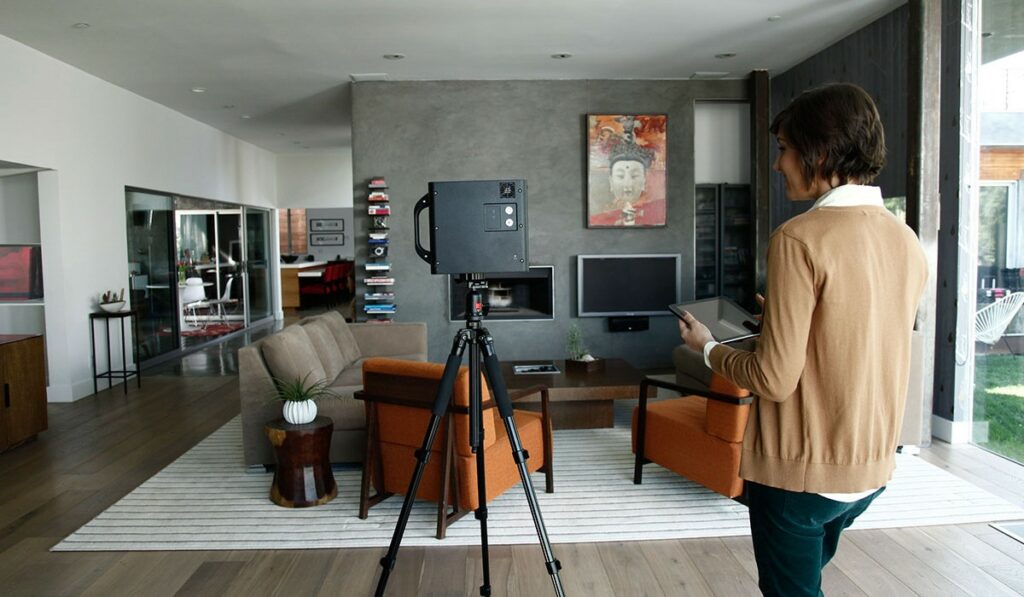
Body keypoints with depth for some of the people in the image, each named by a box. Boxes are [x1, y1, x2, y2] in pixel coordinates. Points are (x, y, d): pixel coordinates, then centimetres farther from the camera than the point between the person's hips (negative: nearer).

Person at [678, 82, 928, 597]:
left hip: (800, 470, -7)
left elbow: (774, 378, -21)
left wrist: (708, 349, -4)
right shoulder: (906, 241, 2)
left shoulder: (801, 238, -21)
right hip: (873, 466, 8)